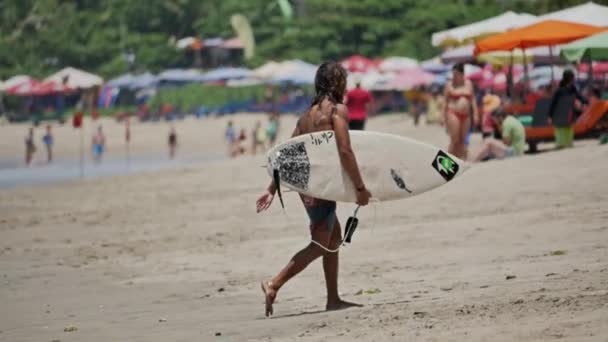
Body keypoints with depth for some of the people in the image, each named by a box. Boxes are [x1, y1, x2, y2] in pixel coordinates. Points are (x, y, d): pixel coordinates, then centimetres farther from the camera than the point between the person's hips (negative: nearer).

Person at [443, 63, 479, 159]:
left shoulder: (468, 84, 10)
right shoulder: (450, 85, 1)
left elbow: (472, 99, 12)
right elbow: (446, 101, 3)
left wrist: (475, 113, 6)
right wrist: (444, 117, 0)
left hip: (465, 115, 4)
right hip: (453, 114, -4)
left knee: (462, 141, 5)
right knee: (454, 140, -10)